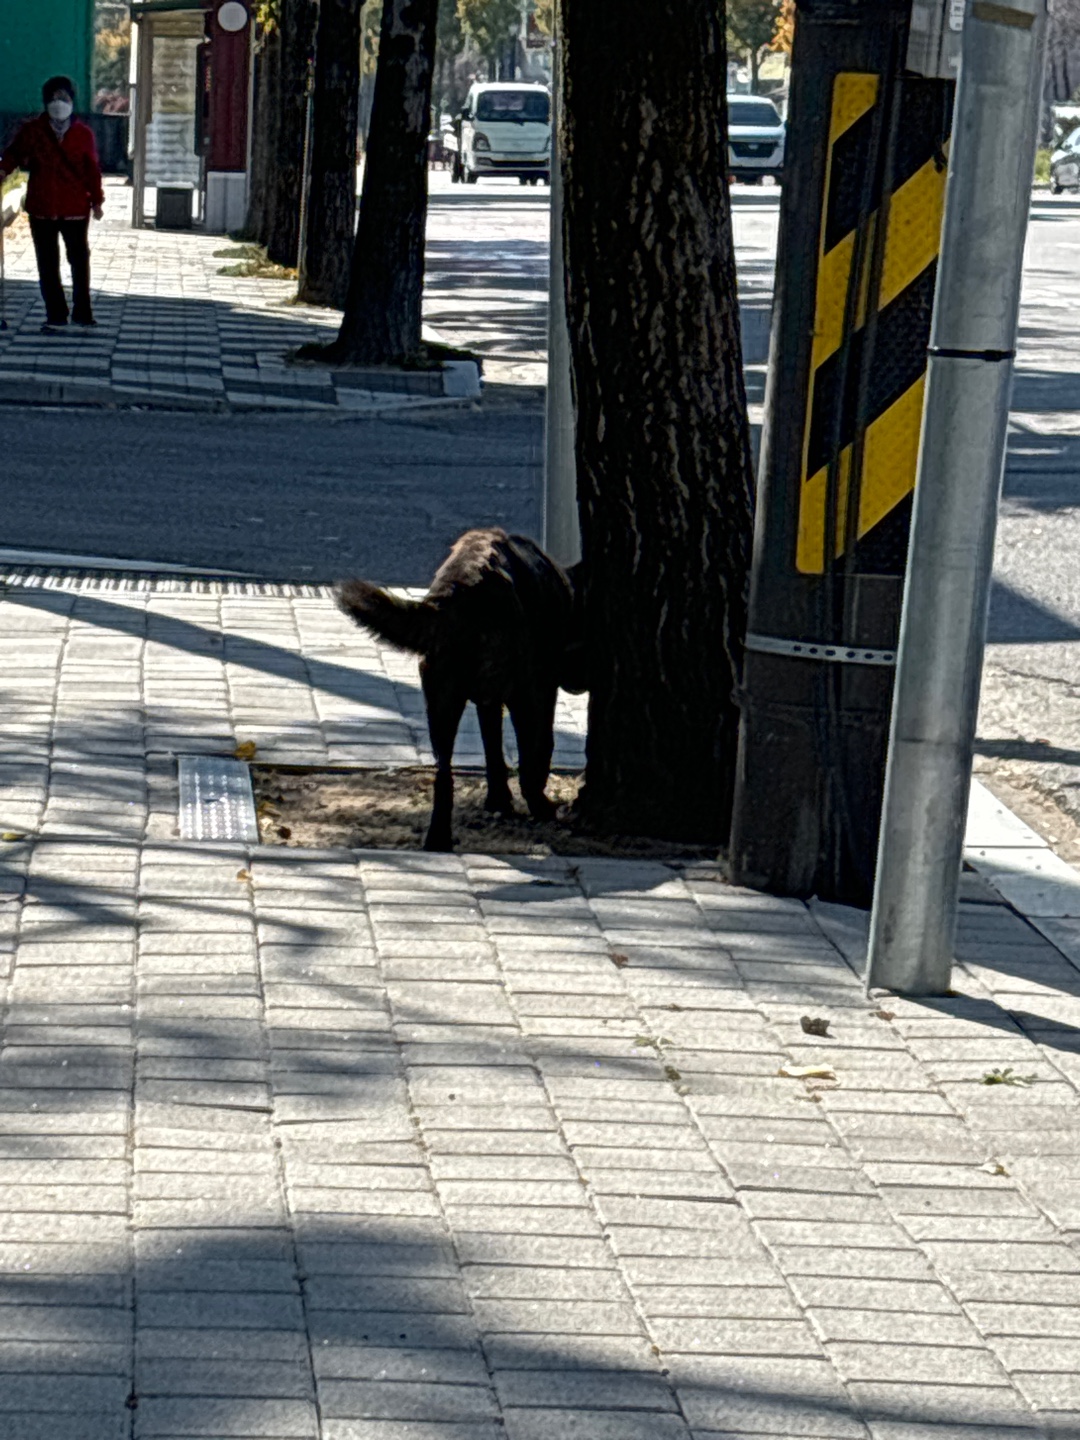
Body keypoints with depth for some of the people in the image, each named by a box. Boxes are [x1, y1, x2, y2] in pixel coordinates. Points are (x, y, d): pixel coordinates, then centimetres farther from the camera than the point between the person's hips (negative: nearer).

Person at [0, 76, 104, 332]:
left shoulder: (83, 134, -2)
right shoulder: (32, 131, -3)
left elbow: (92, 170, 3)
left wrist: (96, 200, 5)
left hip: (75, 208, 0)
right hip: (42, 208, 0)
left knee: (80, 261, 8)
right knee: (48, 264, 4)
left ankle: (82, 312, 20)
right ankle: (56, 316, 12)